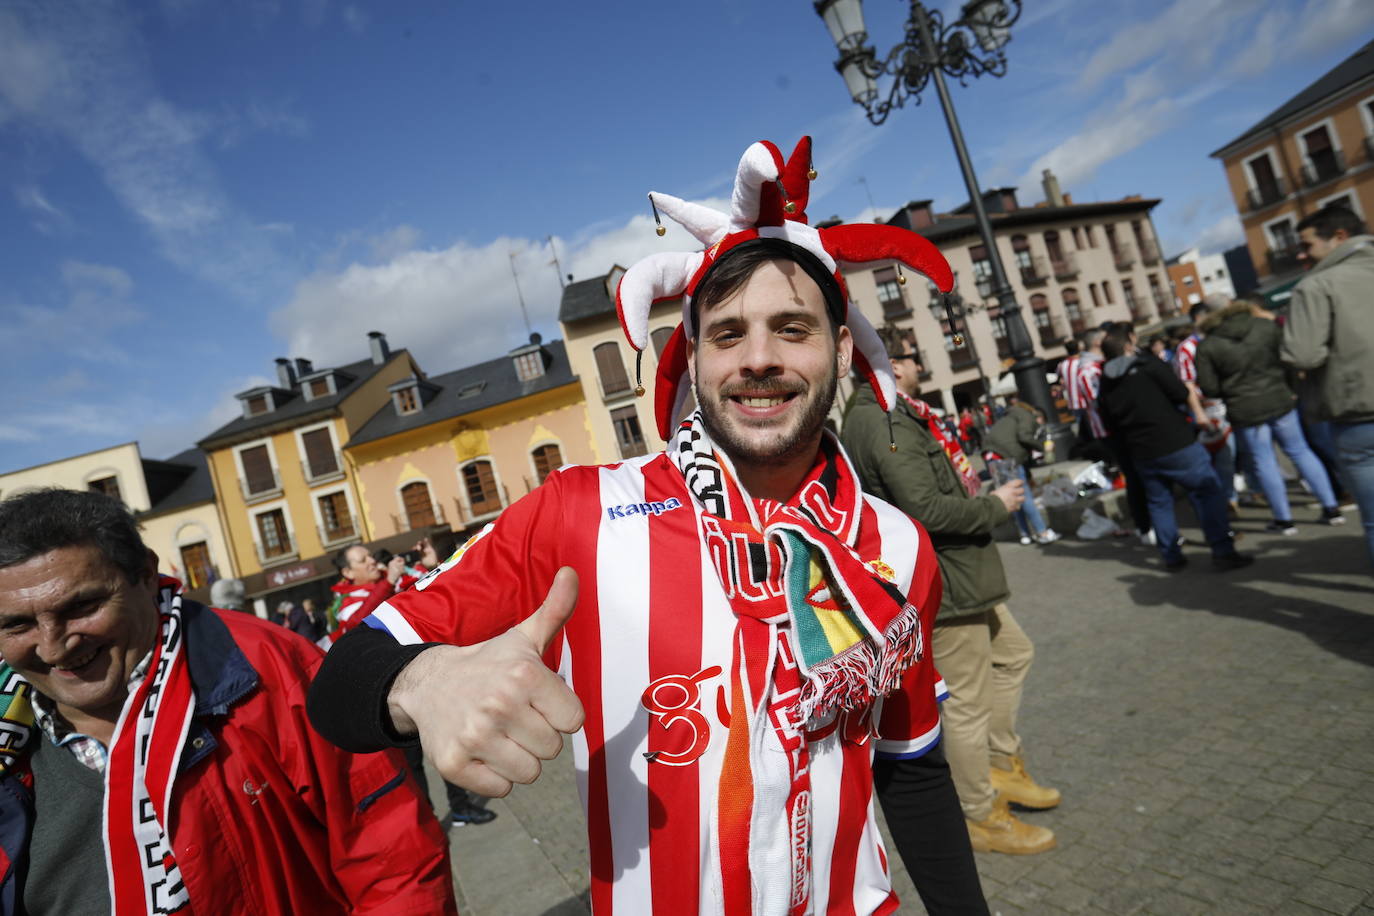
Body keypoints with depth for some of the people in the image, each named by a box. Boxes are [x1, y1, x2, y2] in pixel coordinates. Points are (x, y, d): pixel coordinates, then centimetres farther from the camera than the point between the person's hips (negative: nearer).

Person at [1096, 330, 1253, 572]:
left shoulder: (1105, 388, 8)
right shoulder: (1149, 366, -6)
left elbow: (1112, 426, 12)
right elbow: (1182, 393, -8)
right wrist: (1198, 413, 8)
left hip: (1142, 454, 5)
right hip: (1175, 444, -5)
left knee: (1159, 502, 15)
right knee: (1207, 493, 2)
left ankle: (1171, 557, 18)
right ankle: (1223, 552, -1)